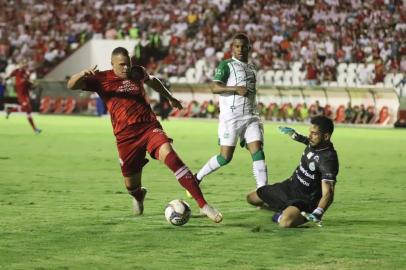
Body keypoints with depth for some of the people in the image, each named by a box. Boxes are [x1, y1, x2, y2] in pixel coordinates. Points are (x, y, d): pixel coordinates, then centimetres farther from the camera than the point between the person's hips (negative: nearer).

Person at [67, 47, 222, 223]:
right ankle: (138, 196, 51)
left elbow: (152, 81, 35)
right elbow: (71, 85, -7)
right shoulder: (102, 79, 2)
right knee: (131, 185, 7)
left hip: (149, 126, 0)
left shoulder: (137, 73, 12)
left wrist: (170, 98, 44)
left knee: (168, 154, -29)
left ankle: (203, 205, -33)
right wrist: (82, 74, -29)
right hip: (125, 135, 0)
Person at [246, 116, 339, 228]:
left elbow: (328, 193, -36)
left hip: (305, 200, -9)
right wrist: (294, 134, 26)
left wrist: (317, 213, -52)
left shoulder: (328, 159, -30)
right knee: (251, 198, 17)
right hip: (289, 186, 9)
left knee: (286, 222, -39)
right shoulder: (313, 144, -6)